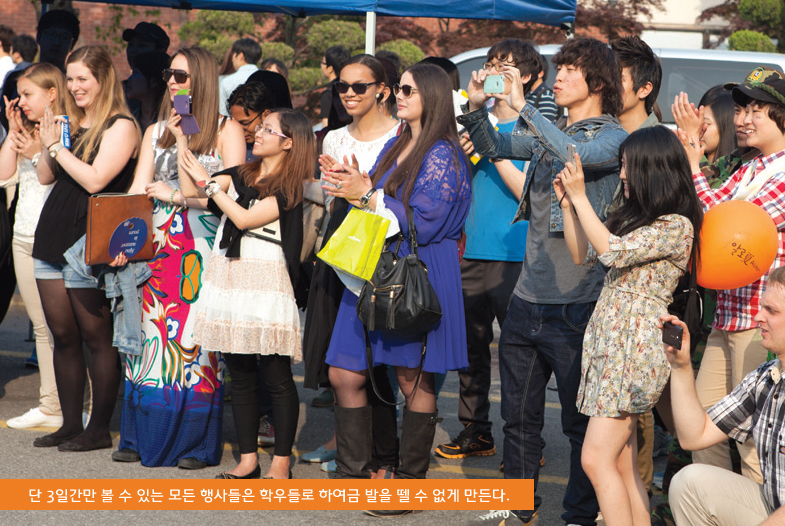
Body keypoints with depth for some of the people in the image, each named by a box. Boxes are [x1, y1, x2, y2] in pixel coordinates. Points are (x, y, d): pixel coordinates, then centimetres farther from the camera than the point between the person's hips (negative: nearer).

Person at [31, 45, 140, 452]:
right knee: (63, 336, 9)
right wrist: (48, 142, 0)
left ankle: (99, 429, 4)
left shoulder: (120, 126, -8)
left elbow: (95, 179, -18)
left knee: (95, 338, -2)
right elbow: (44, 177, 16)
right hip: (52, 237, 8)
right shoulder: (71, 122, 15)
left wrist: (57, 146, -10)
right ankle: (70, 424, 16)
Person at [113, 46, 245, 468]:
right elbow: (137, 192, 11)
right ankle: (142, 438, 10)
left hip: (204, 250, -5)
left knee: (197, 338, -6)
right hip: (158, 246, 5)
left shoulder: (227, 131, 2)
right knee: (150, 335, 1)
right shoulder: (156, 132, 18)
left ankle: (196, 444, 0)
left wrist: (179, 196, -9)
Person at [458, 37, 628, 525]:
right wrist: (478, 108, 5)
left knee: (582, 420, 1)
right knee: (519, 414, 15)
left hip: (576, 302, -7)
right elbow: (495, 147, 24)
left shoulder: (613, 138, -8)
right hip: (527, 298, 7)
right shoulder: (548, 133, 14)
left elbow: (576, 155, -27)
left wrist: (522, 106, -26)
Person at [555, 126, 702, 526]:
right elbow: (582, 254, 24)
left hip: (634, 347, -9)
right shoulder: (636, 217, 18)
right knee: (622, 465, 5)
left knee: (596, 459, -15)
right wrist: (566, 203, 13)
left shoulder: (676, 226, -10)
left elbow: (613, 251, -20)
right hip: (608, 343, 9)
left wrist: (580, 196, -13)